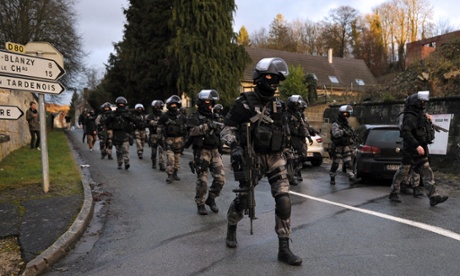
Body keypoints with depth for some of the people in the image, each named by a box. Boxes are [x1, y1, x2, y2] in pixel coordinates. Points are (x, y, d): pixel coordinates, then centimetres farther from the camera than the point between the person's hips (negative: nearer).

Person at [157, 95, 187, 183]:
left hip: (179, 139, 3)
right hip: (169, 139, -3)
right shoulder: (164, 116, -2)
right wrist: (161, 138, -5)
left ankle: (175, 173, 22)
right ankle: (170, 175, -8)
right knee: (170, 157, -13)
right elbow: (159, 128, 3)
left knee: (177, 157, 9)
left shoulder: (181, 116, 5)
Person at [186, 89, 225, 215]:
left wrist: (221, 127, 3)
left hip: (214, 151, 6)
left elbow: (218, 133, 24)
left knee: (220, 178, 2)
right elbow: (192, 130, -22)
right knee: (202, 180, -2)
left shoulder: (213, 117, 17)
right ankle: (200, 204, 16)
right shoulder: (195, 117, -3)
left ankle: (211, 199, 22)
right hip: (201, 152, -6)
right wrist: (207, 126, -29)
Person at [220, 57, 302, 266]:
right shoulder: (244, 103, -7)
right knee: (244, 199, 6)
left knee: (283, 200, -7)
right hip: (252, 157, -4)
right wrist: (234, 145, -24)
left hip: (275, 158, 4)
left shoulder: (277, 105, 10)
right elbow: (227, 129, -10)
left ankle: (284, 249, 3)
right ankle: (231, 228, 38)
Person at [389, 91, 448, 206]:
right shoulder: (410, 116, -13)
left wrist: (429, 122, 9)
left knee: (427, 173, 5)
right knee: (403, 172, 1)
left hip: (421, 150, 9)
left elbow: (427, 131, 26)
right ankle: (393, 193, 13)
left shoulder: (421, 115, 16)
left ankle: (433, 197, 6)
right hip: (411, 150, -9)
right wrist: (417, 145, -30)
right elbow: (406, 132, -25)